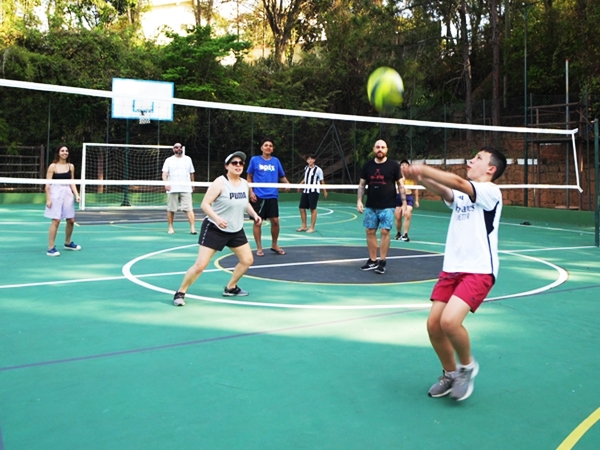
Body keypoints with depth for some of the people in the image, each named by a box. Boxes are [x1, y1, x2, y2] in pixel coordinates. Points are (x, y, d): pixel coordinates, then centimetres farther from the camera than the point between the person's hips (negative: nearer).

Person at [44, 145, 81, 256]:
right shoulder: (53, 166, -4)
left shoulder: (71, 166, 9)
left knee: (71, 220, 9)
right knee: (56, 221, -9)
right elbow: (48, 184, -5)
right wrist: (48, 199, -12)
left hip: (68, 193, 5)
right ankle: (51, 248, -2)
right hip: (56, 194, -5)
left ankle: (67, 243, 31)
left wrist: (76, 195, -1)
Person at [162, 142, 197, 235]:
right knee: (171, 210, 4)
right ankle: (170, 228, 18)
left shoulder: (188, 159, 14)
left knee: (189, 209, -10)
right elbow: (164, 174, -4)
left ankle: (192, 228, -13)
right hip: (172, 189, -1)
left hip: (186, 189, 1)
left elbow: (191, 173, 21)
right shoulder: (169, 160, 6)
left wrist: (192, 184, 22)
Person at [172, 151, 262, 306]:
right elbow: (205, 204, -21)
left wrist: (254, 214, 2)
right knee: (200, 265, -11)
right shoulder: (220, 183, -18)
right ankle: (180, 292, 8)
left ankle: (231, 288, 31)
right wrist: (216, 218, -37)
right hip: (214, 229, -7)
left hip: (236, 230, 7)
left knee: (247, 260, 11)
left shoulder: (244, 183, 3)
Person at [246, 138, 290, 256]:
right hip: (258, 196, -2)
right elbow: (249, 178, 6)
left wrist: (287, 183, -6)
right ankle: (259, 248, 12)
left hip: (272, 196, 2)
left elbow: (282, 176, 15)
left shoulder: (276, 161, 8)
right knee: (258, 222, 1)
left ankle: (274, 245, 21)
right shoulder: (254, 160, 2)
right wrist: (251, 192, -5)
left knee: (275, 221, 2)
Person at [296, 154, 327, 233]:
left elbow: (322, 181, 0)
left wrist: (324, 191, 2)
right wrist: (301, 184, 9)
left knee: (313, 209, -2)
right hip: (305, 191, 6)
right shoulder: (306, 168, 10)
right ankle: (304, 226, 18)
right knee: (302, 208, 5)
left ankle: (312, 228, 6)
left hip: (314, 191, -6)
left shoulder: (318, 169, -6)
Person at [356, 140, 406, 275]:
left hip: (387, 206, -3)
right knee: (370, 232, 6)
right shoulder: (367, 166, 5)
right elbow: (362, 184, 9)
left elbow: (400, 185, 2)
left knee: (385, 232, -6)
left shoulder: (393, 165, -2)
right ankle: (372, 261, 18)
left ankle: (382, 262, 3)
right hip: (371, 206, 3)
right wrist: (359, 200, -2)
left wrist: (404, 202, -3)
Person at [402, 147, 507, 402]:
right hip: (451, 269, 7)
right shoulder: (459, 194, 14)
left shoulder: (491, 192, -6)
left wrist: (422, 169, -25)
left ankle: (467, 365, 7)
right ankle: (450, 374, 25)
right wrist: (420, 178, -26)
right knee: (434, 325, 0)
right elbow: (443, 191, -7)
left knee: (449, 321, -24)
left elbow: (458, 182, -23)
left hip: (478, 271, -6)